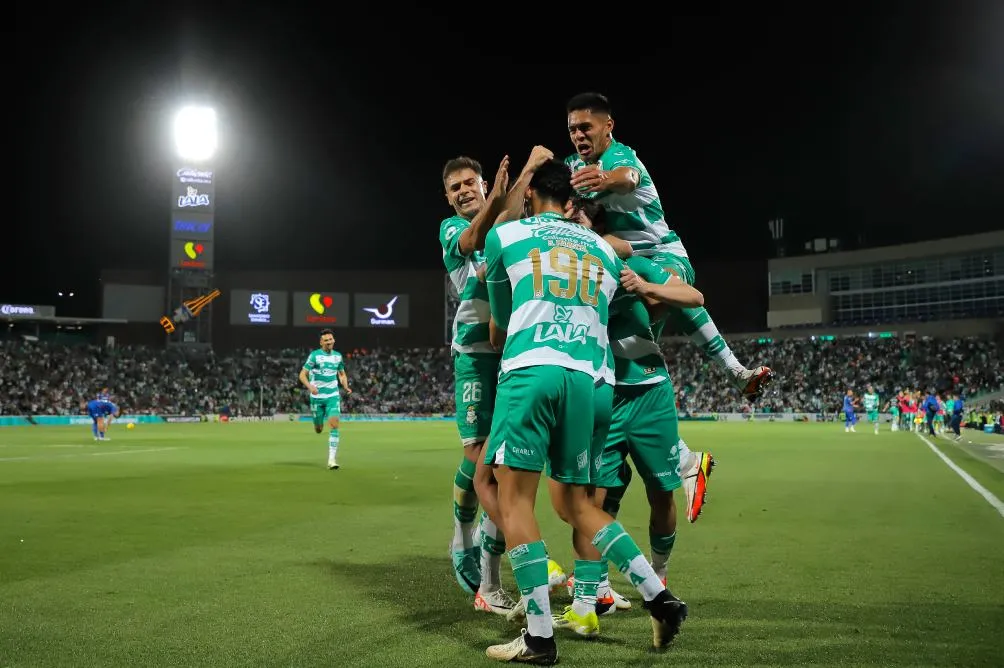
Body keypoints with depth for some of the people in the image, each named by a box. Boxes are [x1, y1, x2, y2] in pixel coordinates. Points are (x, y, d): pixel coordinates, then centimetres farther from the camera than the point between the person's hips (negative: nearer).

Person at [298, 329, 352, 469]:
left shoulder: (338, 356, 6)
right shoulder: (314, 355, -7)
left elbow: (342, 374, 20)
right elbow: (302, 375, -8)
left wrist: (346, 387, 1)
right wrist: (310, 386, -26)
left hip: (333, 396, 2)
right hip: (317, 396, -2)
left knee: (334, 424, -15)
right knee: (318, 429, 7)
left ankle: (332, 460, -15)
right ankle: (317, 425, 49)